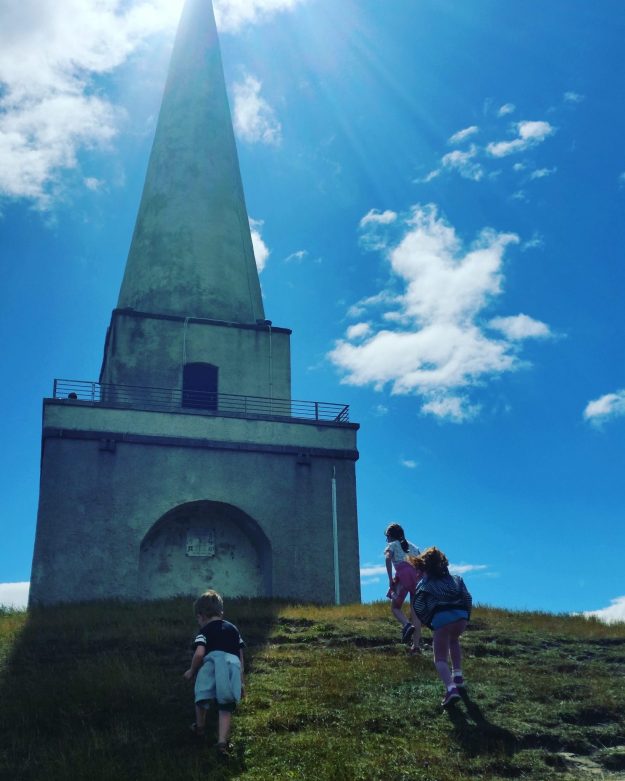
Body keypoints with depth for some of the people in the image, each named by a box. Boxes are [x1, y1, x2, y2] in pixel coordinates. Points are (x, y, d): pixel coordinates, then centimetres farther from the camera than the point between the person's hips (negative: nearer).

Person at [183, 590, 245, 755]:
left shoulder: (205, 631, 10)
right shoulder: (233, 629, 25)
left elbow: (199, 654, -6)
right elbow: (241, 656, 24)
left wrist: (192, 672, 11)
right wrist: (241, 681, 30)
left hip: (212, 667, -3)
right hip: (233, 668, 4)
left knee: (202, 699, 22)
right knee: (226, 709, 9)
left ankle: (200, 727, 44)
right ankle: (222, 741, -6)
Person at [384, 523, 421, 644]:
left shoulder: (392, 545, 18)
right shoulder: (412, 546, 31)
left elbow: (388, 558, -4)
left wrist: (390, 579, -7)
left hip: (403, 574, -4)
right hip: (418, 574, 4)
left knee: (395, 607, 7)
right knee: (415, 609, 8)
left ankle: (407, 625, -24)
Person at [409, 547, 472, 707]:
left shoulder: (424, 583, 17)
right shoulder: (455, 579, 29)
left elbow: (418, 607, 7)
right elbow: (468, 598, 19)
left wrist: (427, 622, 21)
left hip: (442, 618, -4)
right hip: (462, 616, 5)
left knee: (440, 658, -1)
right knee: (453, 640, 36)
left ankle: (451, 688, -28)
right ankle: (458, 676, 27)